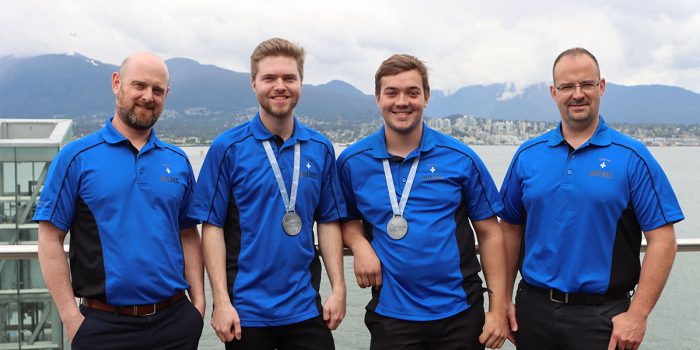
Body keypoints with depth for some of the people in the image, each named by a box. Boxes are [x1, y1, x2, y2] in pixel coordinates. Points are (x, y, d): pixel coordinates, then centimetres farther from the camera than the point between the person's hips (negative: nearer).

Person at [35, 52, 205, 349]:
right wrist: (71, 317, -9)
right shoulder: (77, 156, -3)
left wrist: (198, 301, 2)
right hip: (104, 325, -3)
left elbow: (188, 236, 11)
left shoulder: (178, 161, 8)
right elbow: (50, 239, -5)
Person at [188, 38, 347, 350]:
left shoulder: (321, 149, 4)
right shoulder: (227, 147, -6)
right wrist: (221, 301, -12)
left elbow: (329, 222, 7)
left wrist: (338, 288, 0)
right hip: (246, 312, -2)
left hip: (306, 309, 3)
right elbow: (212, 226, -7)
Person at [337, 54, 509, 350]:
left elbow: (489, 233, -1)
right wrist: (359, 245, -10)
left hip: (460, 314, 0)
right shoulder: (352, 162, -1)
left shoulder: (461, 159, -3)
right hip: (391, 313, 0)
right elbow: (349, 218, 13)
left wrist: (498, 309, -4)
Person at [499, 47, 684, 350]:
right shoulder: (527, 155, 4)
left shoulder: (632, 156, -5)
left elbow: (662, 239, -7)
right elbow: (511, 229, 9)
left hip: (603, 315, -2)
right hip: (533, 309, 3)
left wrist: (637, 314, -12)